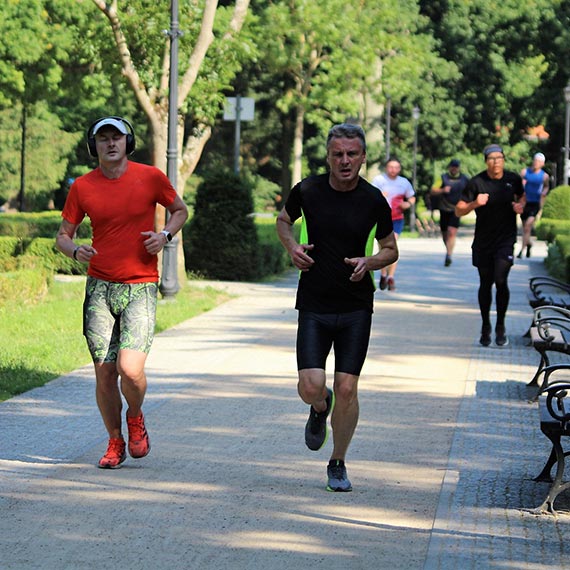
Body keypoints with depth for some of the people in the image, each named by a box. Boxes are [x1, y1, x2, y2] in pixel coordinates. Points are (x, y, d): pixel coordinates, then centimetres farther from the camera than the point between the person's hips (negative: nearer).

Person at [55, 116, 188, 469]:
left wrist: (165, 235, -5)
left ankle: (136, 417, 15)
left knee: (130, 368, -18)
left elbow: (180, 210, 15)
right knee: (105, 374, 2)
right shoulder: (82, 187, 2)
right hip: (100, 288, 2)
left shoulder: (150, 177, -1)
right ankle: (115, 442, 23)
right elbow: (63, 235, 10)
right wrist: (75, 251, -13)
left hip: (141, 289, -2)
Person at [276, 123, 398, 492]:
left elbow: (391, 250, 9)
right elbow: (284, 219, 18)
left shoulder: (374, 201, -3)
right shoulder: (307, 191, -3)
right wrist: (292, 246, -3)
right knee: (311, 386, -10)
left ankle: (338, 464, 15)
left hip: (356, 309, 0)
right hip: (314, 306, 0)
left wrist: (369, 262, -12)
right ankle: (320, 408, 29)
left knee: (347, 389, -3)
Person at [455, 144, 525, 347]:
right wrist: (475, 204, -25)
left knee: (500, 281, -15)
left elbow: (521, 195, 21)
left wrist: (520, 205, -1)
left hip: (505, 240, 0)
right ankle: (485, 327, 26)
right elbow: (458, 210, -6)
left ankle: (500, 326, 2)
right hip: (483, 242, 0)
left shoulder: (513, 179, -1)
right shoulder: (476, 183, -8)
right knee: (485, 284, 9)